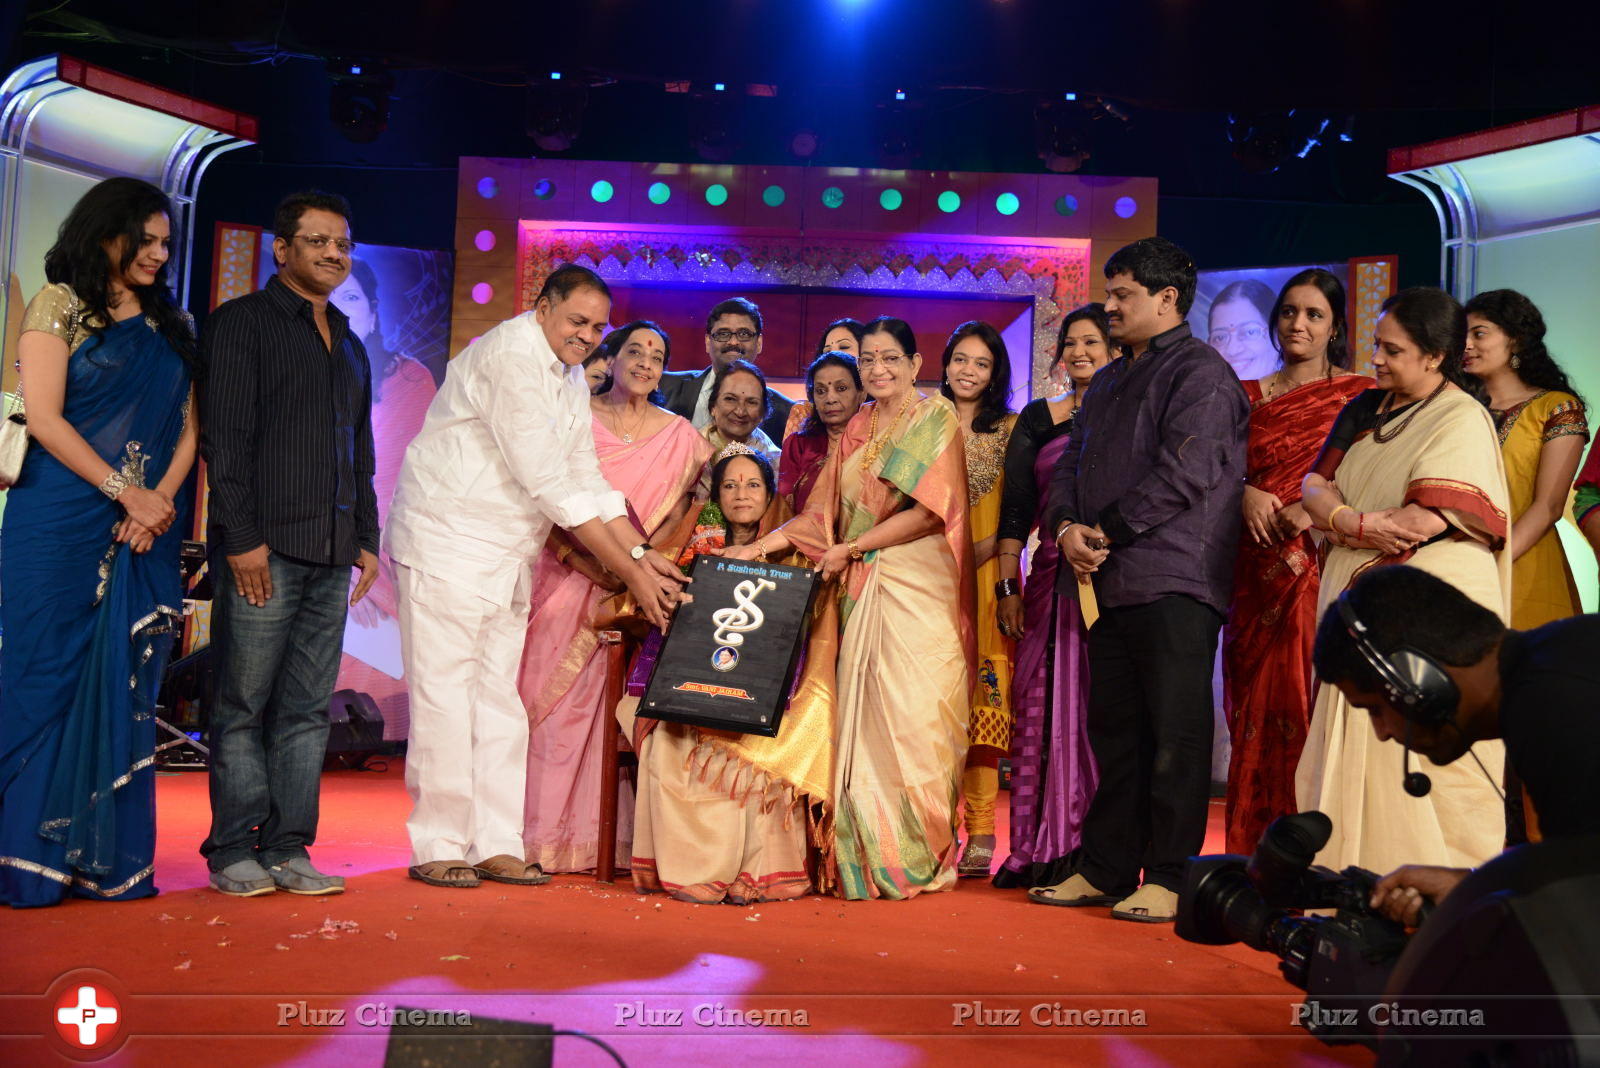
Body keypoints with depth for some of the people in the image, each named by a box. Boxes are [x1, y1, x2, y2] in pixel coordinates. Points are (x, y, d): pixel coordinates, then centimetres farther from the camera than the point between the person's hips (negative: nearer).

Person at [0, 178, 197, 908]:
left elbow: (189, 426, 11)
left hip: (146, 531, 5)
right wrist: (125, 491, -12)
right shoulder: (60, 306, 2)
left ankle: (110, 858, 9)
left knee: (126, 689, 4)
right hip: (61, 526, -4)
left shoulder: (171, 326, 17)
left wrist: (159, 501, -6)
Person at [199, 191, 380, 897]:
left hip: (331, 556, 6)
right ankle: (233, 851, 7)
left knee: (307, 708, 5)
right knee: (242, 705, -1)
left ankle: (286, 849, 10)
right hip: (263, 548, -6)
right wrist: (242, 536, -14)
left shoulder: (350, 345, 22)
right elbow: (224, 437, -6)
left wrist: (366, 537, 15)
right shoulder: (241, 323, 2)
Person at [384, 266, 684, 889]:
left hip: (509, 555, 9)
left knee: (499, 699, 7)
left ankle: (495, 846, 11)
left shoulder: (570, 377, 12)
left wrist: (642, 553, -1)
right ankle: (438, 848, 3)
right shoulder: (509, 358, -18)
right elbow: (548, 483, -22)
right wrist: (629, 571, -21)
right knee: (445, 695, -6)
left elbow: (586, 479, 11)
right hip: (447, 544, -9)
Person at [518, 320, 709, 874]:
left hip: (628, 592, 1)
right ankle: (533, 835, 5)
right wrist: (579, 558, -15)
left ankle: (594, 839, 6)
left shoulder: (679, 437, 9)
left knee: (600, 701, -1)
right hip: (563, 576, -1)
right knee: (543, 696, -3)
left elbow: (676, 517, 5)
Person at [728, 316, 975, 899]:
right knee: (861, 716, 0)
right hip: (861, 589, 5)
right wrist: (758, 547, 3)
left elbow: (930, 510, -9)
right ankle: (868, 857, 7)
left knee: (910, 713, -9)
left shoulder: (936, 417, 1)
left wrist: (850, 548, -7)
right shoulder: (858, 428, 18)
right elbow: (823, 512, 15)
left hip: (918, 587, -5)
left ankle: (916, 858, 1)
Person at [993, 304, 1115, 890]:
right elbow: (1015, 510, 10)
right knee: (1041, 704, 1)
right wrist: (1008, 585, 3)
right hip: (1051, 575, 3)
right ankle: (1039, 848, 7)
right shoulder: (1038, 419, 14)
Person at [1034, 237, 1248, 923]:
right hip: (1108, 582, 8)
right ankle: (1105, 870, 19)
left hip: (1172, 581, -8)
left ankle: (1169, 878, 4)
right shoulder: (1108, 383, 24)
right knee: (1113, 731, 11)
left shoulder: (1201, 373, -4)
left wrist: (1106, 530, -11)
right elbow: (1072, 464, 20)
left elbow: (1185, 473, -16)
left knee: (1174, 736, -3)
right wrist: (1067, 526, -1)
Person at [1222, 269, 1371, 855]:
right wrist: (1244, 495, -8)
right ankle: (1254, 861, 11)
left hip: (1322, 570, -3)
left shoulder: (1359, 396, 5)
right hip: (1258, 575, 3)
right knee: (1255, 710, 4)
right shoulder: (1247, 396, 15)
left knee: (1307, 705, -8)